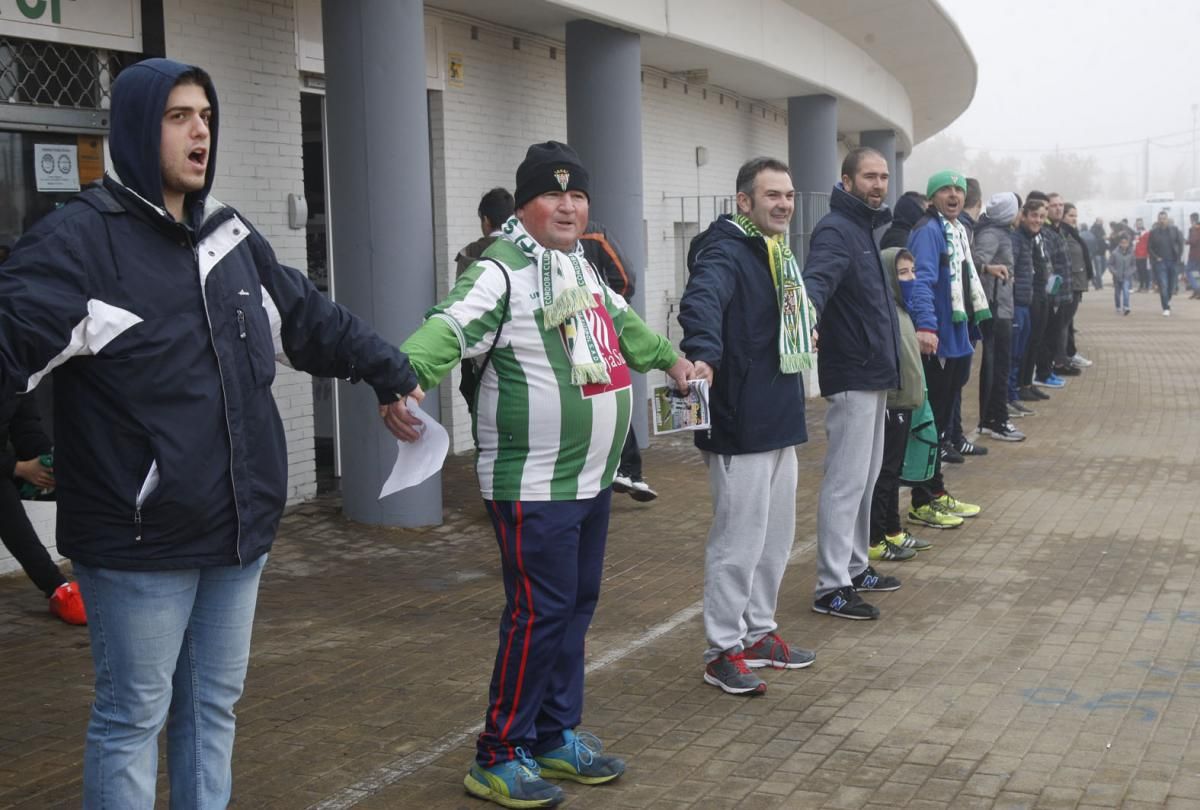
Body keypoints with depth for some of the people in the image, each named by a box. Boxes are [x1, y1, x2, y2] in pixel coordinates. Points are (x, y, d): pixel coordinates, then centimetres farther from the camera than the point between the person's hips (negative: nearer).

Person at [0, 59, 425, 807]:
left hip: (238, 525, 7)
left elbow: (313, 320, 25)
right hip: (139, 540, -7)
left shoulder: (233, 237, 12)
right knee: (134, 716, 4)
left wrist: (390, 374, 32)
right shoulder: (81, 239, -13)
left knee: (214, 704, 18)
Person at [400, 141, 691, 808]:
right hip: (534, 485, -9)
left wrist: (668, 357, 48)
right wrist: (406, 377, -50)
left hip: (592, 478, 9)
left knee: (577, 607, 15)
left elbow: (620, 322, 34)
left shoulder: (581, 266, 14)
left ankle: (558, 736, 28)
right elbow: (450, 327, -31)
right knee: (539, 614, -6)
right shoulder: (503, 271, -14)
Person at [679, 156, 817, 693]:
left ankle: (759, 632, 32)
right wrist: (703, 355, -55)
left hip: (779, 422, 10)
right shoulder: (726, 252, -17)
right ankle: (723, 650, 10)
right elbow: (701, 301, -39)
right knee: (739, 539, -2)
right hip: (739, 425, -10)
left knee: (775, 535, 18)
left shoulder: (776, 254, 14)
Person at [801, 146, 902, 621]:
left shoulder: (866, 228, 15)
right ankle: (831, 587, -4)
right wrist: (811, 316, -55)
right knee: (846, 481, -8)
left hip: (874, 372, 10)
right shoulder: (836, 231, -16)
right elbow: (818, 278, -36)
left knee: (866, 476, 17)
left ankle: (855, 567, 29)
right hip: (852, 374, -10)